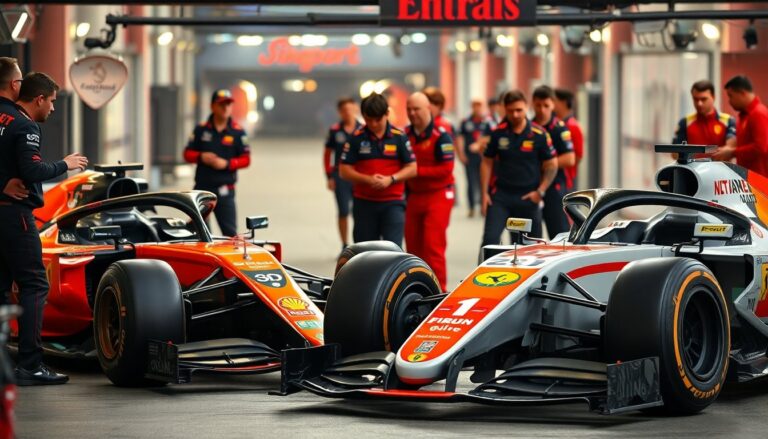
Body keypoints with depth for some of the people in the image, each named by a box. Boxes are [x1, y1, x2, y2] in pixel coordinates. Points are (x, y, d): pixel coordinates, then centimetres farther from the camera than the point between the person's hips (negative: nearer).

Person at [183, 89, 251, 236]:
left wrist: (227, 164, -16)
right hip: (202, 187, 2)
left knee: (230, 232, -7)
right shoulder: (201, 129, 7)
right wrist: (201, 157, -11)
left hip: (224, 190, -2)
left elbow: (246, 159, -1)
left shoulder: (238, 132, 0)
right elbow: (187, 154, 9)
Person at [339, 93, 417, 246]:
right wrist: (368, 179, -16)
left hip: (393, 202, -2)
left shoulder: (399, 137, -2)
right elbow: (344, 170, -1)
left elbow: (412, 168, 0)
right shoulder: (356, 138, -1)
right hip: (364, 203, 2)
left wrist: (391, 179, -16)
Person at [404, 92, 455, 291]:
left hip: (438, 195, -6)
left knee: (433, 245, -10)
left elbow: (446, 169, -15)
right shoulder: (405, 135, 6)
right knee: (413, 246, 8)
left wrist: (417, 170, -15)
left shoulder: (440, 136, -11)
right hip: (413, 196, 6)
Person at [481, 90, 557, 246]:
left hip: (528, 197, 0)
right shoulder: (497, 133, 0)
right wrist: (485, 193, 1)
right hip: (501, 195, 0)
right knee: (490, 239, -13)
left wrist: (540, 191, -7)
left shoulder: (539, 135, -4)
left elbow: (552, 165, 3)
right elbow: (487, 163, 8)